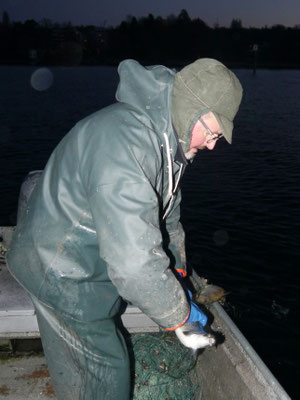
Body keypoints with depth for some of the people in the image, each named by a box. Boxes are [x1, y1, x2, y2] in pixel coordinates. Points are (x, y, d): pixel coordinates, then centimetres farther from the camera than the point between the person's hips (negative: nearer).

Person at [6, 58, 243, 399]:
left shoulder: (164, 138, 0)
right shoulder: (124, 141, -35)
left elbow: (167, 214, 14)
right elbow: (133, 261, -39)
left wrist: (177, 272, 10)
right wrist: (180, 315, -23)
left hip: (84, 265, 9)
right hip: (61, 273, -9)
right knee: (107, 369, 6)